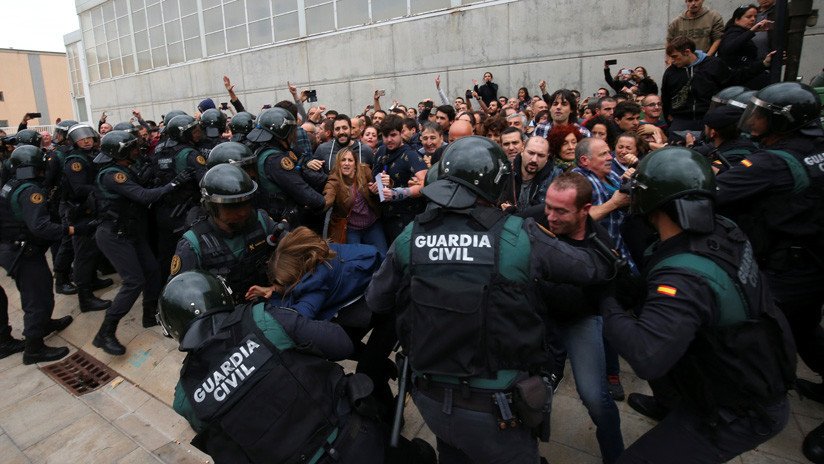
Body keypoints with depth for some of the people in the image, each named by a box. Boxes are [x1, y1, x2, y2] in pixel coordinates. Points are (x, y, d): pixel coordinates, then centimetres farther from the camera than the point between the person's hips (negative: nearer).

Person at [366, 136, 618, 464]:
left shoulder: (410, 237, -10)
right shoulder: (517, 236, -17)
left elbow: (376, 301, 4)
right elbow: (595, 267, -3)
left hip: (430, 400, 4)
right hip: (494, 409, -3)